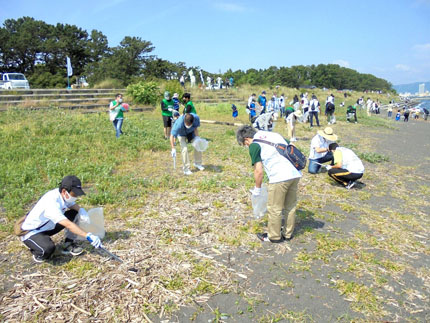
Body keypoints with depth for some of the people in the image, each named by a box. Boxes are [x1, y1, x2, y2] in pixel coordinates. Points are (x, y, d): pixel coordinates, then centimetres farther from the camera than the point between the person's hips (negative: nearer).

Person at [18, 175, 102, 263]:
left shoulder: (62, 194, -12)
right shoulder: (51, 202, -35)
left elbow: (73, 205, 7)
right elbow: (68, 224, -41)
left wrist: (81, 210, -18)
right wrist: (88, 235, -45)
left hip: (48, 226, 9)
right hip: (31, 232, -8)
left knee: (74, 213, -5)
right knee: (49, 248, -37)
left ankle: (69, 245, 1)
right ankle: (38, 252, 0)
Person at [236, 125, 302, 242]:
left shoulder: (254, 145, 0)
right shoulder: (274, 134, 21)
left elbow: (259, 171, -4)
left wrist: (257, 189, 9)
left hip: (279, 178, -8)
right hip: (295, 174, 8)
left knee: (275, 209, 10)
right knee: (291, 207, 19)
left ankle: (274, 236, 23)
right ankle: (288, 234, 32)